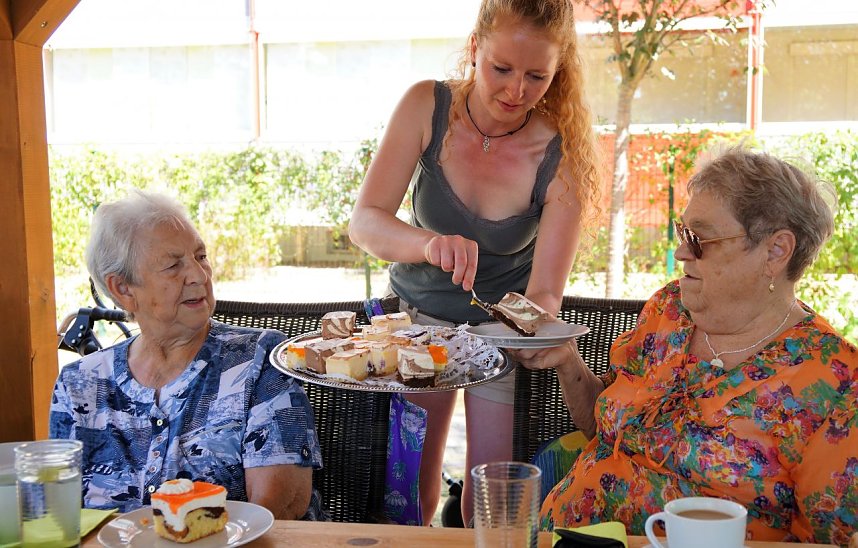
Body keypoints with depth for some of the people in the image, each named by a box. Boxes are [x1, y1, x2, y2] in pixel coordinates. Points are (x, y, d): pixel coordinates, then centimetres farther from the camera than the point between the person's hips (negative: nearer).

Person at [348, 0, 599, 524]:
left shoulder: (562, 153, -20)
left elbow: (545, 290, -20)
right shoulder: (427, 107, -17)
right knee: (410, 495, 4)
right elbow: (365, 222, -22)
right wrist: (429, 243, -42)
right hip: (419, 315, 1)